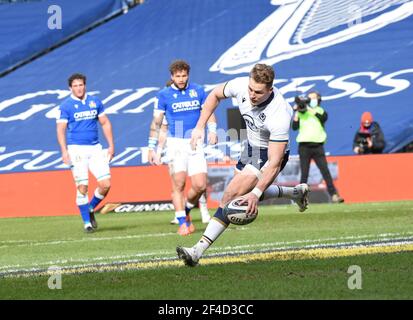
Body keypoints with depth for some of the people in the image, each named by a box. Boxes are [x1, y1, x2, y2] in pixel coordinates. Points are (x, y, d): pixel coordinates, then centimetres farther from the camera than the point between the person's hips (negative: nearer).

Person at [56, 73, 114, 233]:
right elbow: (61, 129, -6)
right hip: (77, 149, -4)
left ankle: (90, 209, 20)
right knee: (82, 187, -7)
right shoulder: (66, 106, -2)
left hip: (95, 148, 4)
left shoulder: (95, 101, 10)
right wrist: (64, 151, -18)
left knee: (105, 184, -6)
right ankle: (87, 223, 4)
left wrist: (111, 145, 8)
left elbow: (105, 123, 15)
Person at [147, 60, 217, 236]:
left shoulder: (198, 90, 6)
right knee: (178, 184, -12)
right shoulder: (164, 95, 0)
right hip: (176, 143, -2)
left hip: (195, 144, 2)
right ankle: (182, 222, -5)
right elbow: (156, 122, 4)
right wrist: (151, 147, 0)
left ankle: (186, 210, 21)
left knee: (200, 185, -5)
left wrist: (212, 131, -6)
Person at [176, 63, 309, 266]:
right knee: (250, 193, 23)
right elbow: (215, 95, 2)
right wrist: (200, 127, -5)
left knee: (233, 195, -18)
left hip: (270, 153, -8)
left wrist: (256, 193, -43)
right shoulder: (240, 86, -22)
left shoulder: (279, 115, -38)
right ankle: (296, 192, 46)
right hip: (251, 146, 8)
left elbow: (275, 163, -37)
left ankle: (198, 251, -20)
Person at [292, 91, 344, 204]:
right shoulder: (301, 113, 8)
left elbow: (324, 118, -15)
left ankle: (334, 195, -6)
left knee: (326, 172, -5)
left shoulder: (320, 111, 8)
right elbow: (294, 127, 0)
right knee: (304, 174, 0)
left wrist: (310, 109, -17)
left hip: (318, 147, 0)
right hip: (304, 147, 0)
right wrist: (296, 113, -6)